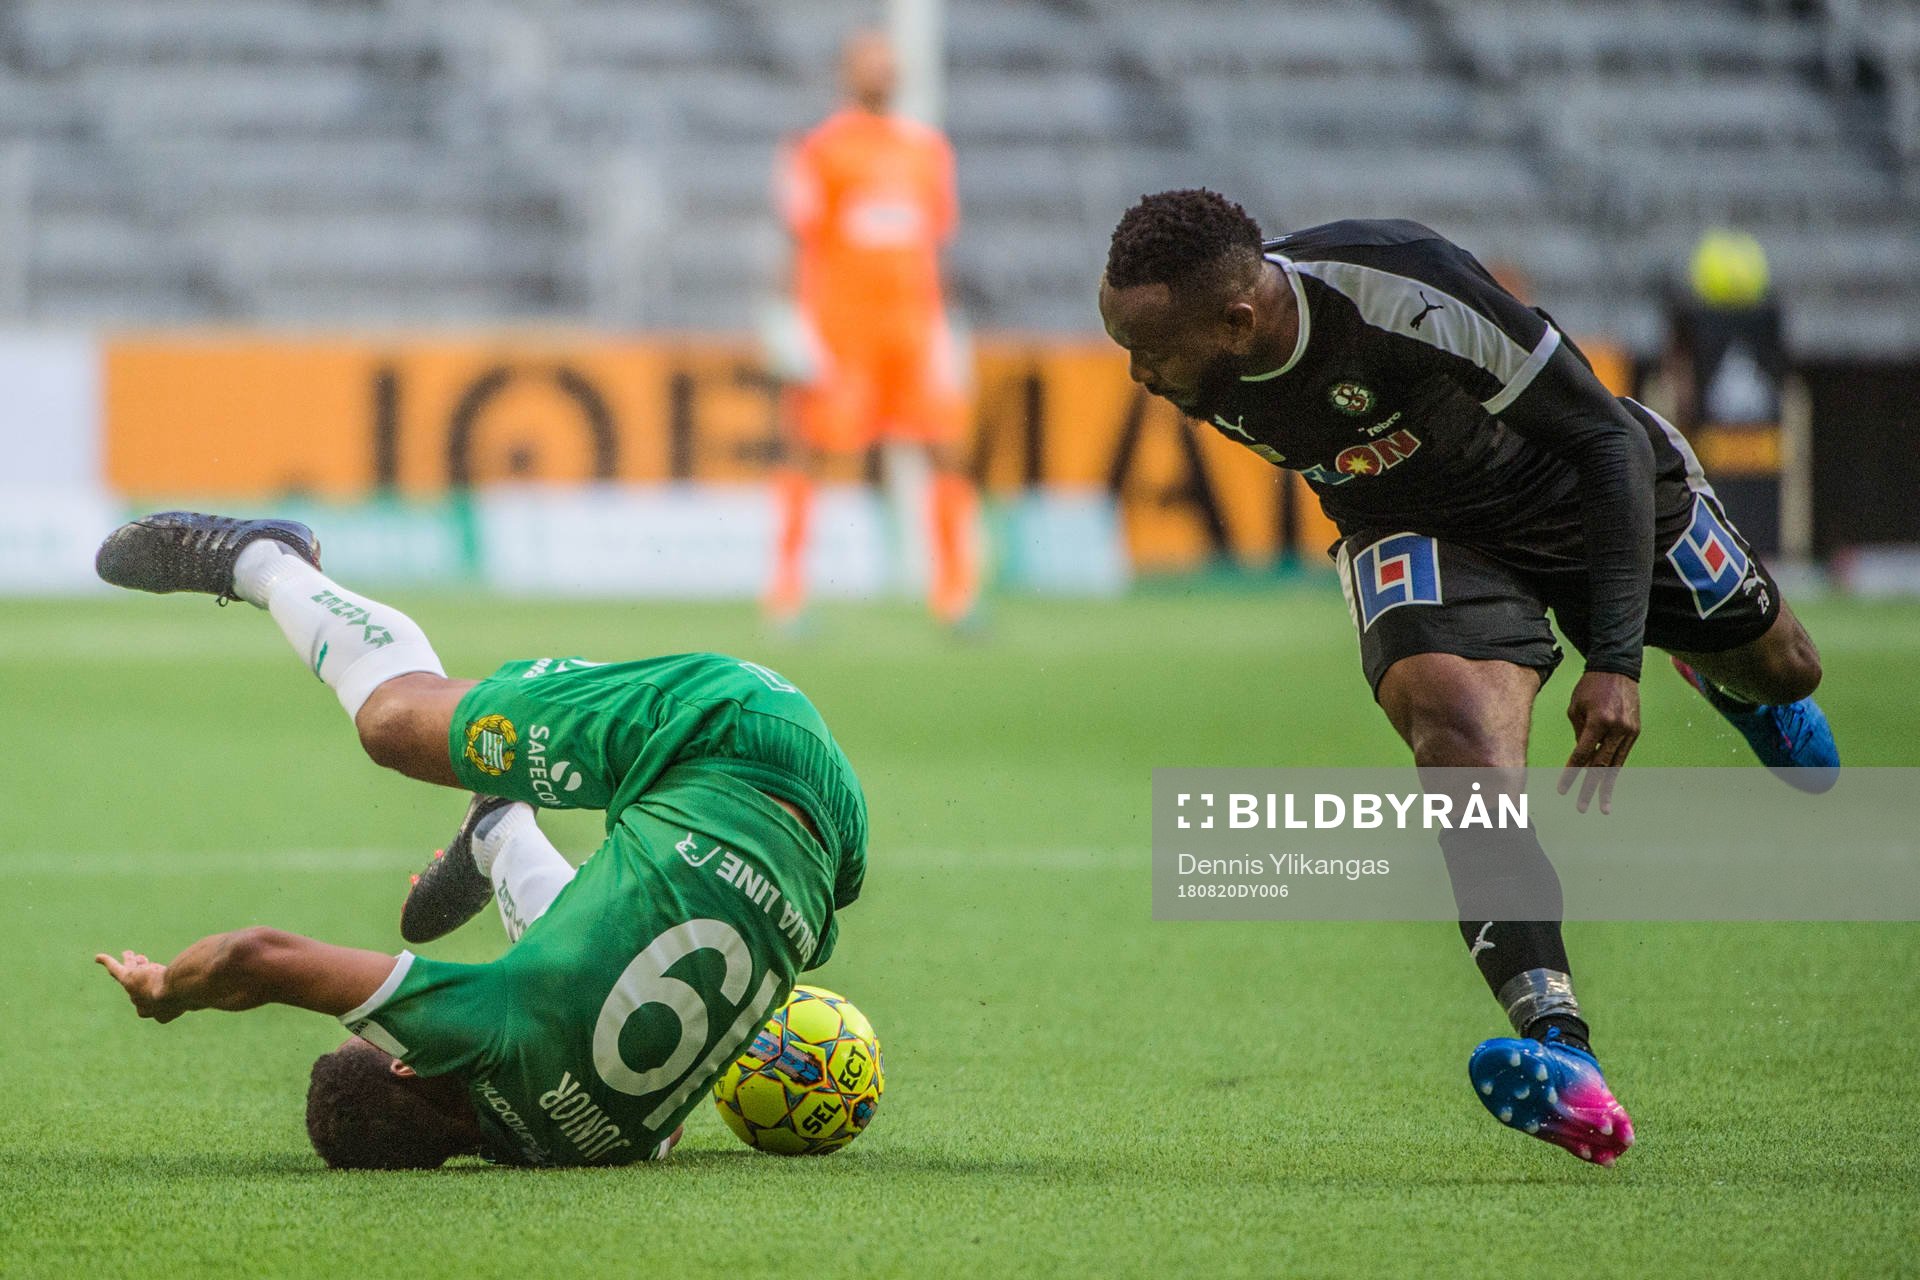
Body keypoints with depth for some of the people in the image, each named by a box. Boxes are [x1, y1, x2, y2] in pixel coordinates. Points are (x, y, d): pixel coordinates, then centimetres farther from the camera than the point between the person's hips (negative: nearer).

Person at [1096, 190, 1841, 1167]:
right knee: (1460, 739, -29)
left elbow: (1610, 438, -30)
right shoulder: (1198, 364, -23)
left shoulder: (1408, 290, -41)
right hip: (1416, 530, 2)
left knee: (1775, 670, 21)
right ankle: (1561, 1057, -41)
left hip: (1580, 488, -2)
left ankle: (1733, 678, 61)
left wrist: (1615, 661, -36)